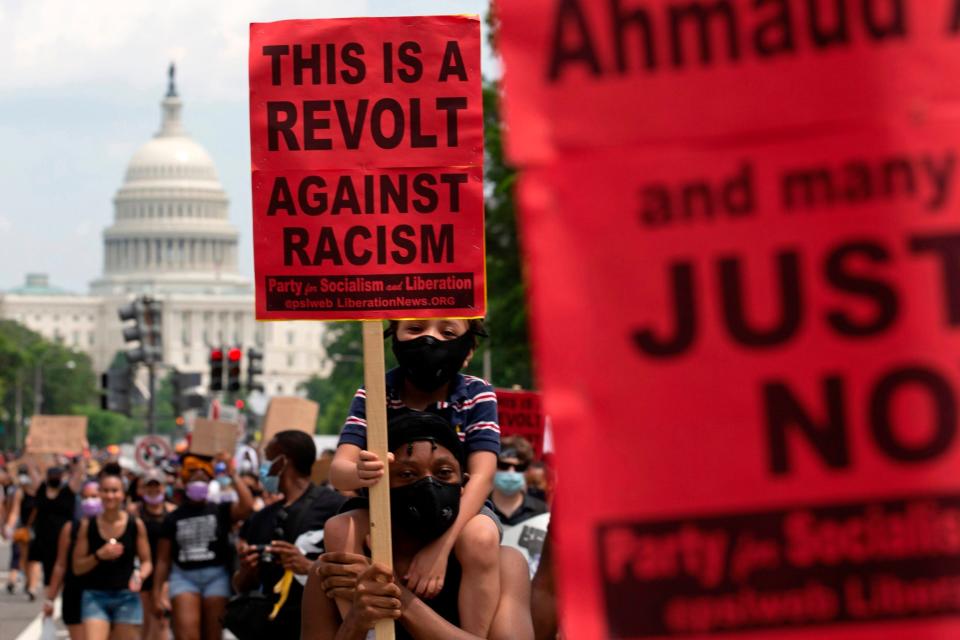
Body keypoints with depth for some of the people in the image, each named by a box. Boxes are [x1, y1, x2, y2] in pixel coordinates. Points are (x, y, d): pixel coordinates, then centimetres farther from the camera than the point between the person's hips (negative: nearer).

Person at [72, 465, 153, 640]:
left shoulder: (136, 525, 0)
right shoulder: (88, 525, 0)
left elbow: (146, 562, 7)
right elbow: (77, 567, 3)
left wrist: (140, 575, -15)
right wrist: (99, 555, -14)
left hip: (126, 597, 1)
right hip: (95, 596, -1)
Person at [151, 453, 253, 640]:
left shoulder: (221, 511, 5)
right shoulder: (173, 519, 8)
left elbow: (247, 506, -15)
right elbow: (163, 560, 10)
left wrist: (233, 474, -13)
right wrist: (157, 594, 5)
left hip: (216, 576, 0)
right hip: (184, 577, 0)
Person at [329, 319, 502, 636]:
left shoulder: (477, 396, -12)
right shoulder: (373, 394, -10)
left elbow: (481, 476, -22)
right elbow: (338, 469, -20)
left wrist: (441, 545, -35)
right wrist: (358, 474, -48)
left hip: (459, 509, -1)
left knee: (479, 537, -34)